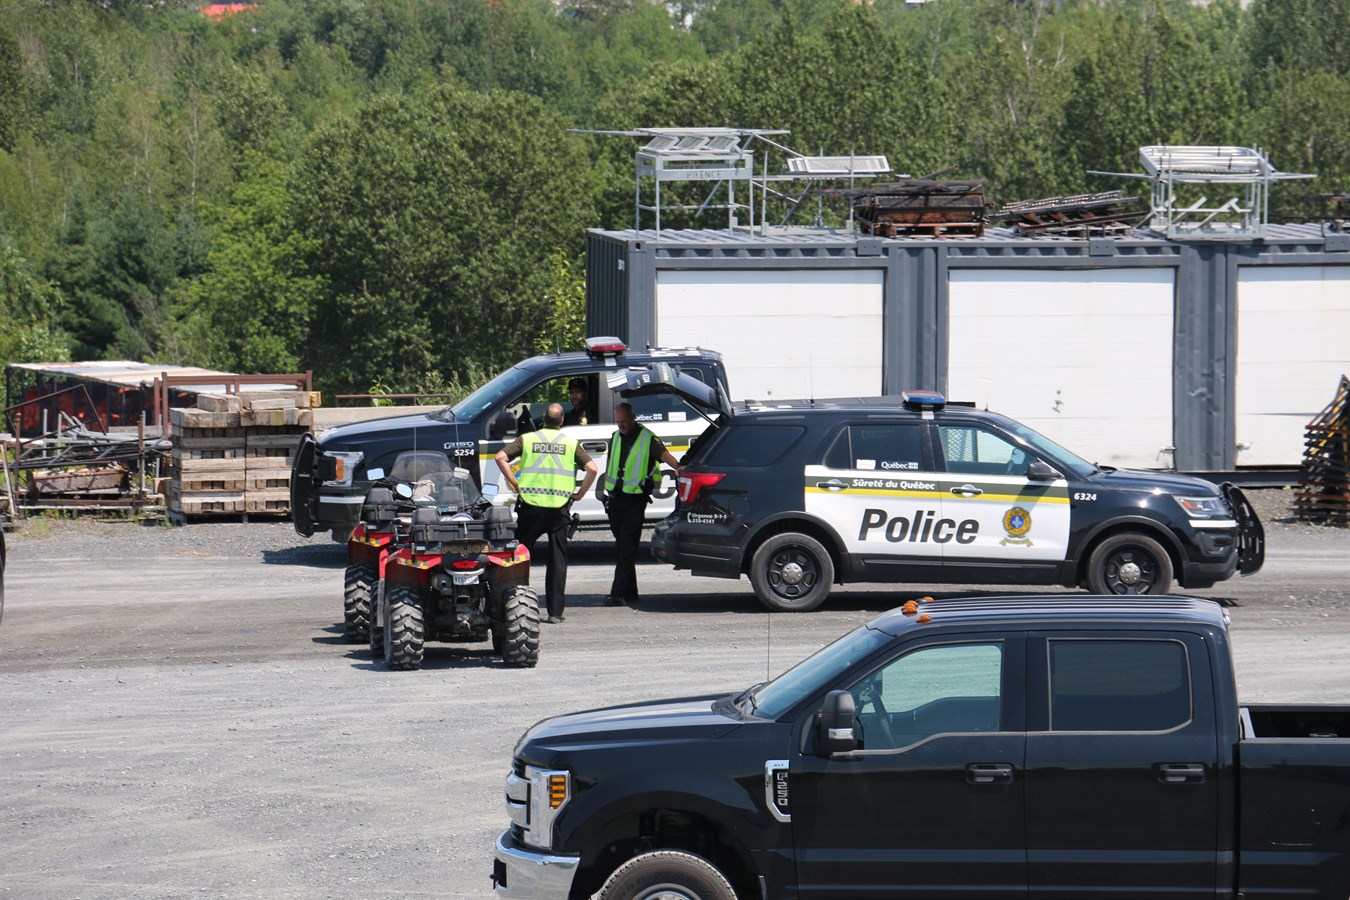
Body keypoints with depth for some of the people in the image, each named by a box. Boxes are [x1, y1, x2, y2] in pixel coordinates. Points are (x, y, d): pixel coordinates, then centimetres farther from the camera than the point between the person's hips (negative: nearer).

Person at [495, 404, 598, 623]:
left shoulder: (527, 440, 6)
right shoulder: (570, 443, 5)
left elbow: (501, 457, -6)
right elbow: (592, 469, -4)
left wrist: (515, 484, -1)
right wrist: (579, 494, 6)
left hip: (531, 505, 0)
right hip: (560, 507, 0)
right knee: (558, 559, 5)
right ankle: (555, 611, 2)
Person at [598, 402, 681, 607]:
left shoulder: (647, 438, -5)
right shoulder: (616, 437, 14)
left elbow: (664, 454, -15)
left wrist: (677, 467, -32)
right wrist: (604, 489, 18)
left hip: (635, 499, -7)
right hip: (615, 497, 7)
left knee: (627, 547, -10)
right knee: (621, 545, 11)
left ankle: (618, 593, -15)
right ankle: (629, 593, 18)